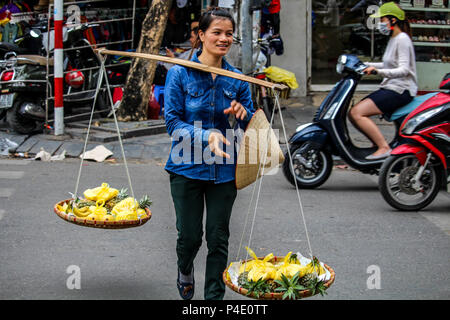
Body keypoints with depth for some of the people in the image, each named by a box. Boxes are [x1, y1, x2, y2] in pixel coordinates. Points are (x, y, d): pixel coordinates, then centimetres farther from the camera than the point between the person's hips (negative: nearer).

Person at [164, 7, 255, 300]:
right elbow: (173, 122, -11)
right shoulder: (180, 73, -7)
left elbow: (252, 127, 7)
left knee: (219, 238, 6)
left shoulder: (237, 79, 3)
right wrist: (206, 136, -26)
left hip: (224, 169, 2)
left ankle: (214, 296, 20)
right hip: (187, 167, -2)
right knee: (190, 236, 6)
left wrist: (243, 113, -16)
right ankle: (185, 270, 40)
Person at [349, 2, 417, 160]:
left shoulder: (402, 39, -13)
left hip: (401, 90, -10)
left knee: (357, 113, -21)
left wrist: (379, 71, -33)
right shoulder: (394, 39, 17)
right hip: (389, 88, 10)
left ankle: (384, 148, -21)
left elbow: (404, 70, -22)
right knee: (353, 114, 3)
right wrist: (366, 65, 20)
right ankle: (379, 143, 7)